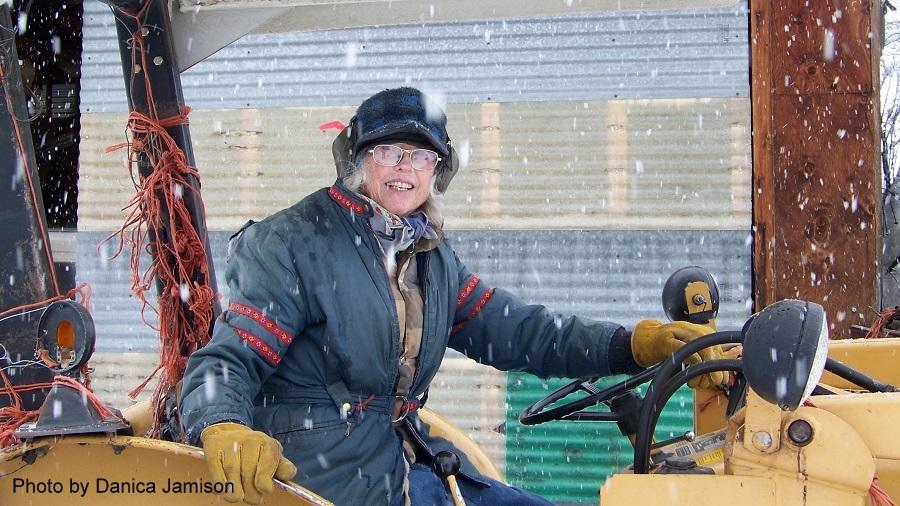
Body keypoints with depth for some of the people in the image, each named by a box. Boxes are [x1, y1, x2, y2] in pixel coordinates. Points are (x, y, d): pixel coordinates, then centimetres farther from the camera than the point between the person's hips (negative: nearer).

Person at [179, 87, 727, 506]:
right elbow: (226, 361, -15)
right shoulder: (295, 243, -10)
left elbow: (517, 331, 7)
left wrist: (638, 343, -7)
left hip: (404, 457, 8)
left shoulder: (432, 258, 13)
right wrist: (225, 431, -39)